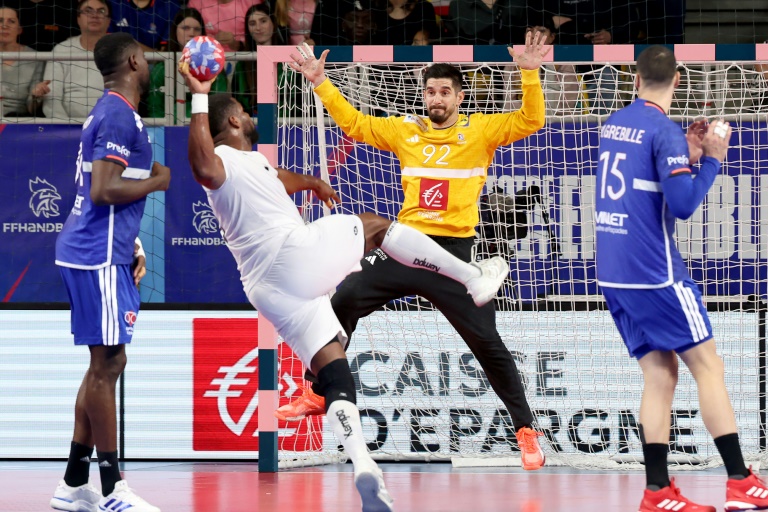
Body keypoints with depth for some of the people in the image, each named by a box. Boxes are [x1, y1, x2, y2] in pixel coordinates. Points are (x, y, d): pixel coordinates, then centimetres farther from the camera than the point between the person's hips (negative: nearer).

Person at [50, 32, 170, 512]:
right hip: (100, 256, -10)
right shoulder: (120, 116, -15)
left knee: (107, 364, 13)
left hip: (87, 253, 10)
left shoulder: (107, 113, 17)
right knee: (107, 365, -7)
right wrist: (156, 182, -10)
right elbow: (103, 190, -23)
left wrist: (130, 249, 24)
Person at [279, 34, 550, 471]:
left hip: (454, 254, -4)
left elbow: (531, 122, -9)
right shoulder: (406, 131, 10)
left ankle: (526, 430, 6)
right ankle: (317, 395, 11)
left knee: (487, 343, -6)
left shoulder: (481, 131, 0)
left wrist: (530, 74, -22)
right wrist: (321, 83, 8)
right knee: (342, 304, -3)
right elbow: (355, 123, 16)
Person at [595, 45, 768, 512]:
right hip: (655, 274, -7)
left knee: (660, 373, 8)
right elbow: (684, 204, -18)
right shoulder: (664, 131, -13)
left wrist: (687, 153, 18)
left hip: (614, 275, 7)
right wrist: (712, 160, -6)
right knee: (708, 366, 0)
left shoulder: (614, 124, 10)